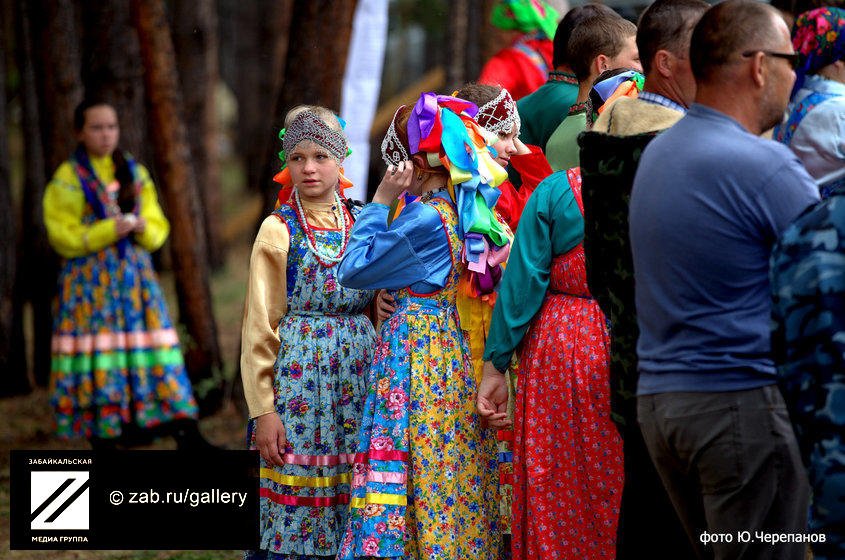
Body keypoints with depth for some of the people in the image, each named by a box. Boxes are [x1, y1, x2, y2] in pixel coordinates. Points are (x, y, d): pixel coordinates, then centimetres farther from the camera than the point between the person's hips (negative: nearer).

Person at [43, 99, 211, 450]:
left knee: (159, 355, -2)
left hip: (136, 276, 4)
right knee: (98, 358, -6)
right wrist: (110, 230, -18)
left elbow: (159, 230, 11)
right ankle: (102, 442, 3)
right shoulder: (67, 180, -1)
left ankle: (187, 438, -5)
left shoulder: (136, 174, 12)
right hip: (89, 280, -4)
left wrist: (145, 228, -12)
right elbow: (64, 238, -6)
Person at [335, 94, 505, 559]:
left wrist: (381, 201, -10)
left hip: (414, 351, -9)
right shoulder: (466, 207, 7)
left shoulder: (425, 217, -18)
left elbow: (354, 270, -12)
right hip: (449, 343, 9)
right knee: (453, 474, 11)